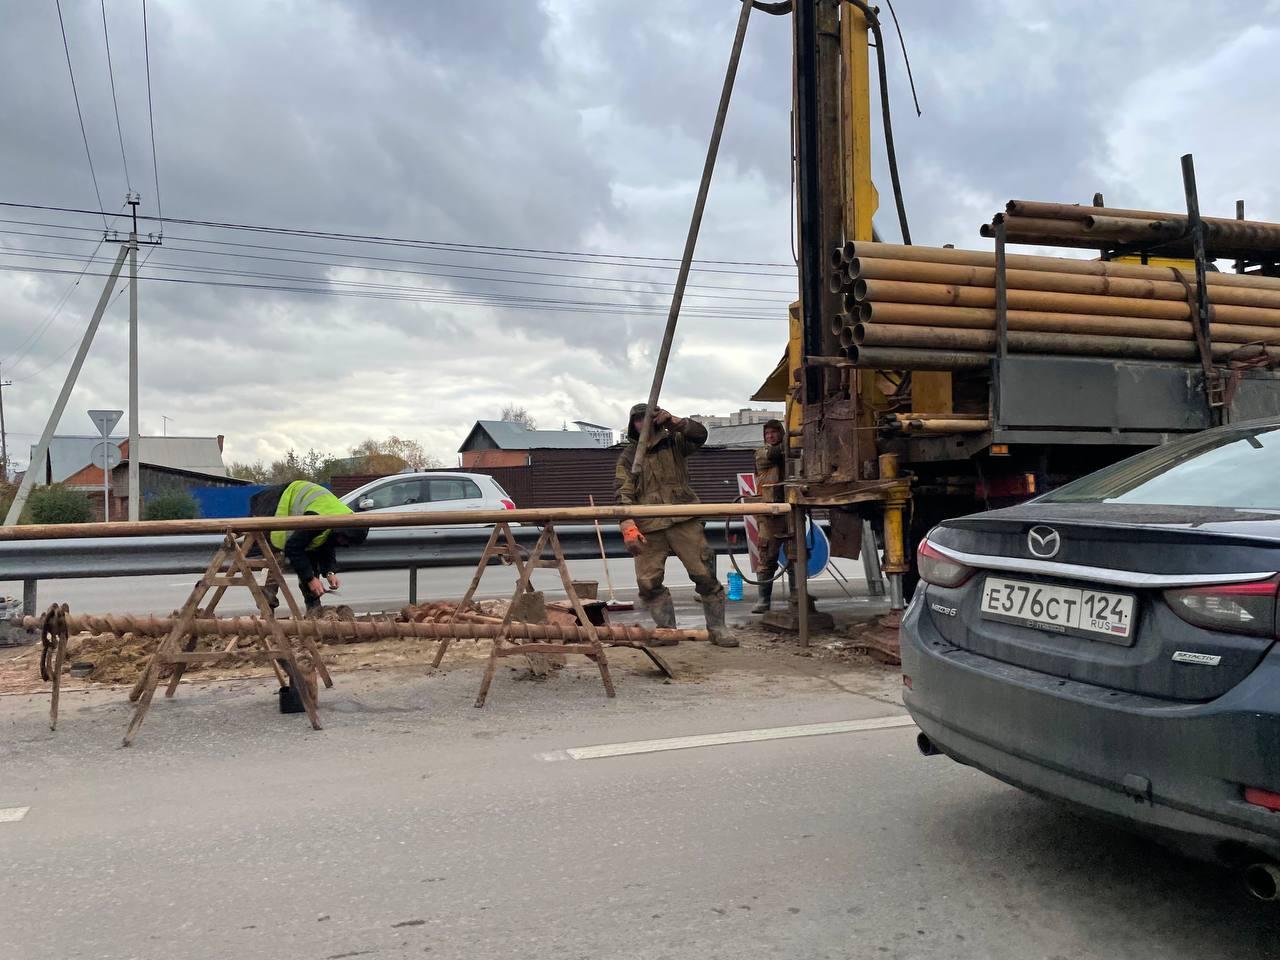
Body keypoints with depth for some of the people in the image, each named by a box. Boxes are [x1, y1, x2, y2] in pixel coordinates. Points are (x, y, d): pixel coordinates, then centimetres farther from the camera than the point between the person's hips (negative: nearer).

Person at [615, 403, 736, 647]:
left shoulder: (674, 442, 13)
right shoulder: (627, 457, 9)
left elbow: (700, 435, -5)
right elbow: (624, 495, -1)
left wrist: (674, 422, -19)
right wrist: (629, 528, -15)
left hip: (683, 521, -1)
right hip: (649, 528, 1)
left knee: (705, 574, -4)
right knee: (648, 583, -3)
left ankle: (717, 628, 8)